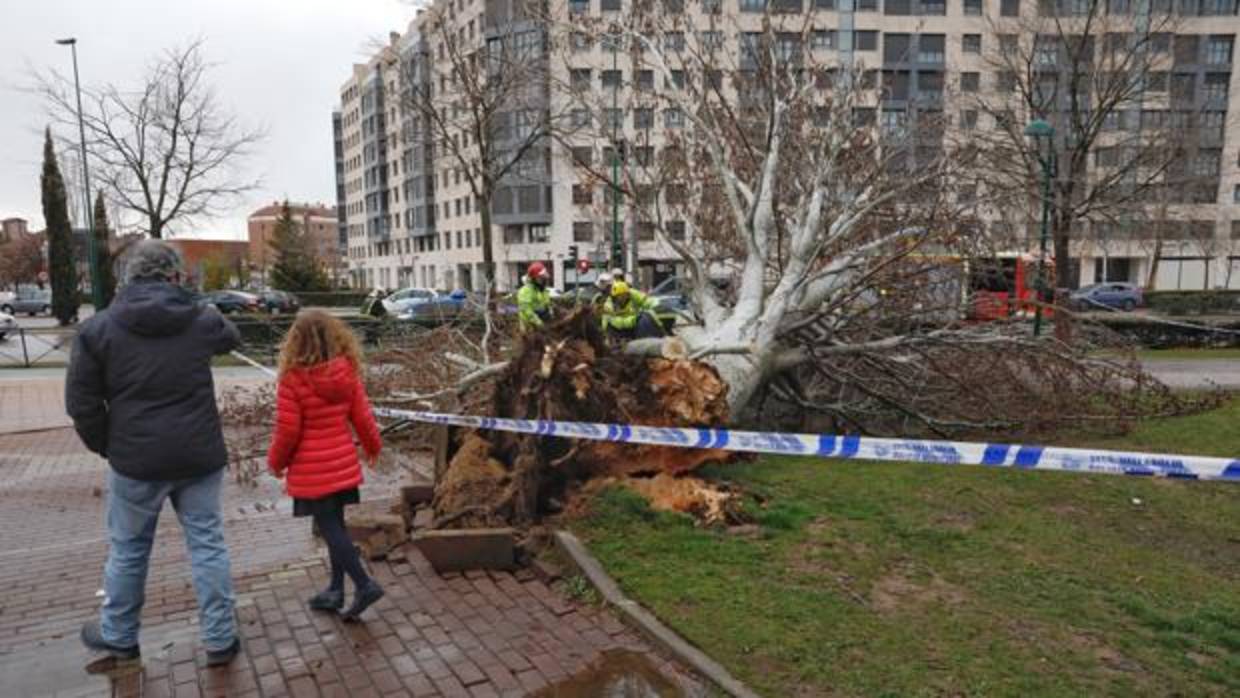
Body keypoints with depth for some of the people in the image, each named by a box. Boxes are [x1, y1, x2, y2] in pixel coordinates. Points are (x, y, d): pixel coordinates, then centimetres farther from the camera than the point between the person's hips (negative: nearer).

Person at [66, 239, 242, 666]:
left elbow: (82, 402, -3)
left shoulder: (98, 328, -5)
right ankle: (220, 640, 16)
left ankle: (119, 636, 36)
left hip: (136, 459, 0)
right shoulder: (201, 319, -3)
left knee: (128, 549, 18)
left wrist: (106, 447, 12)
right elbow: (232, 338, 21)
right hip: (200, 456, 1)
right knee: (207, 544, 9)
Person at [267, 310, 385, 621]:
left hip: (312, 471, -5)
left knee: (330, 529, 2)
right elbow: (362, 416, 2)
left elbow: (287, 430, -14)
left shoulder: (293, 378, -17)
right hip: (343, 464, 5)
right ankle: (336, 590, 25)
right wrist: (373, 446, 20)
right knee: (335, 525, 16)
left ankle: (365, 585, -2)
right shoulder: (347, 373, -3)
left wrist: (276, 461, 4)